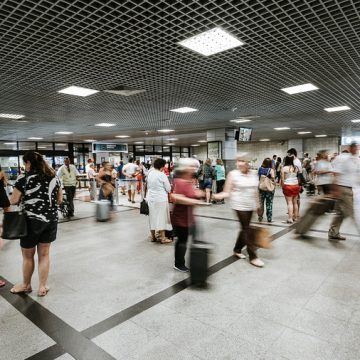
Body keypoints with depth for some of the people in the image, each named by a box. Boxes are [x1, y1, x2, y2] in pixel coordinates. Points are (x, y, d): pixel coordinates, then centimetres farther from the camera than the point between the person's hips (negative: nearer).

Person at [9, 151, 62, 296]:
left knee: (27, 255, 17)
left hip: (32, 220, -4)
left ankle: (26, 285, 36)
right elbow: (59, 199, 10)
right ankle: (42, 287, 24)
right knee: (44, 254, 16)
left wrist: (25, 198, 12)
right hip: (51, 220, 5)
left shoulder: (24, 178, -10)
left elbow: (13, 201, -7)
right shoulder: (54, 177, 5)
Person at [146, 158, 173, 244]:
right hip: (161, 199, -5)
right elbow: (168, 189, -9)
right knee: (161, 217, 2)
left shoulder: (150, 173, 1)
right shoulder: (162, 175, -15)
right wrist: (165, 190, 12)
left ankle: (153, 236, 24)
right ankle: (162, 238, 8)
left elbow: (148, 186, 9)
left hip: (151, 198, 6)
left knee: (152, 217, 14)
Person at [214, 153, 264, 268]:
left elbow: (255, 191, 16)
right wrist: (217, 196, -26)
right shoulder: (233, 174, -8)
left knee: (245, 229, 12)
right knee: (247, 230, -3)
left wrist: (257, 204, 18)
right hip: (240, 206, -5)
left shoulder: (253, 175, 6)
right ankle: (253, 257, 5)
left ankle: (237, 250, 31)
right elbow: (227, 192, -9)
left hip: (250, 206, 6)